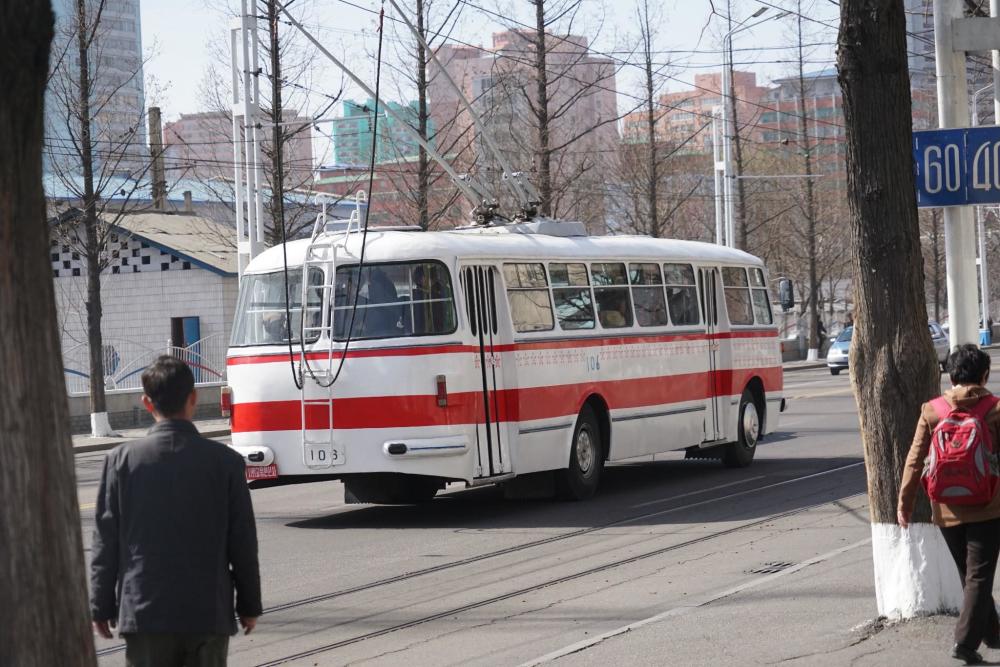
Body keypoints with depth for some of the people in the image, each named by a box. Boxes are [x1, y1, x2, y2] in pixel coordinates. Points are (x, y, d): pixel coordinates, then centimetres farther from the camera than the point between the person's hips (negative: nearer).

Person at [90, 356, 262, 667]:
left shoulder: (122, 460, -4)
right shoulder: (225, 461, -3)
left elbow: (106, 542, -1)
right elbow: (243, 542, 1)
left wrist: (101, 607, 7)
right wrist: (249, 605, 12)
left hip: (144, 614, 0)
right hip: (210, 613, 0)